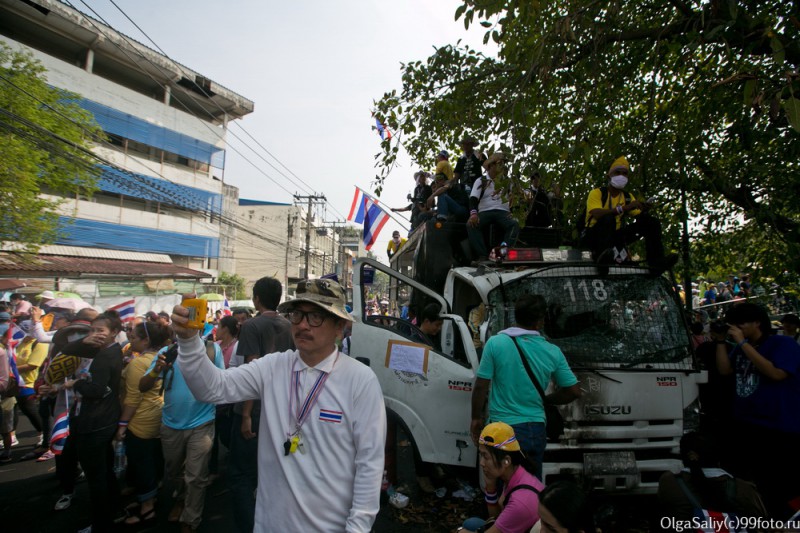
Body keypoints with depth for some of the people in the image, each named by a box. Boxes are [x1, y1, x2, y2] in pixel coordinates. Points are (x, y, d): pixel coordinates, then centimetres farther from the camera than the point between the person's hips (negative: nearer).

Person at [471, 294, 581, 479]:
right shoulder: (553, 352, -3)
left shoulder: (495, 343, -11)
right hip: (536, 429, 3)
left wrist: (476, 418, 5)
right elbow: (574, 391, 5)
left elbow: (481, 387, -9)